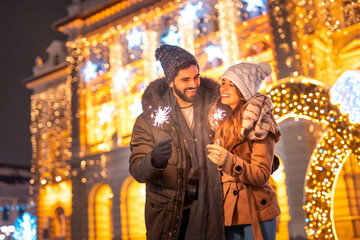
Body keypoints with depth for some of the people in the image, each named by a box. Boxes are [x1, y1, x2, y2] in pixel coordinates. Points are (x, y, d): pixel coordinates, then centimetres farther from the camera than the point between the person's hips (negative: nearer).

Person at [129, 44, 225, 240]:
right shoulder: (151, 116, -8)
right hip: (168, 214, -1)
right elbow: (137, 170, -12)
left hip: (209, 210, 1)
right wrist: (155, 160, -34)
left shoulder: (215, 105, -2)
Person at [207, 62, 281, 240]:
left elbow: (261, 175, -18)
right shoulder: (223, 120, 8)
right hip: (228, 212, 5)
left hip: (255, 214, -5)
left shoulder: (259, 124, -10)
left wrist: (229, 162, -30)